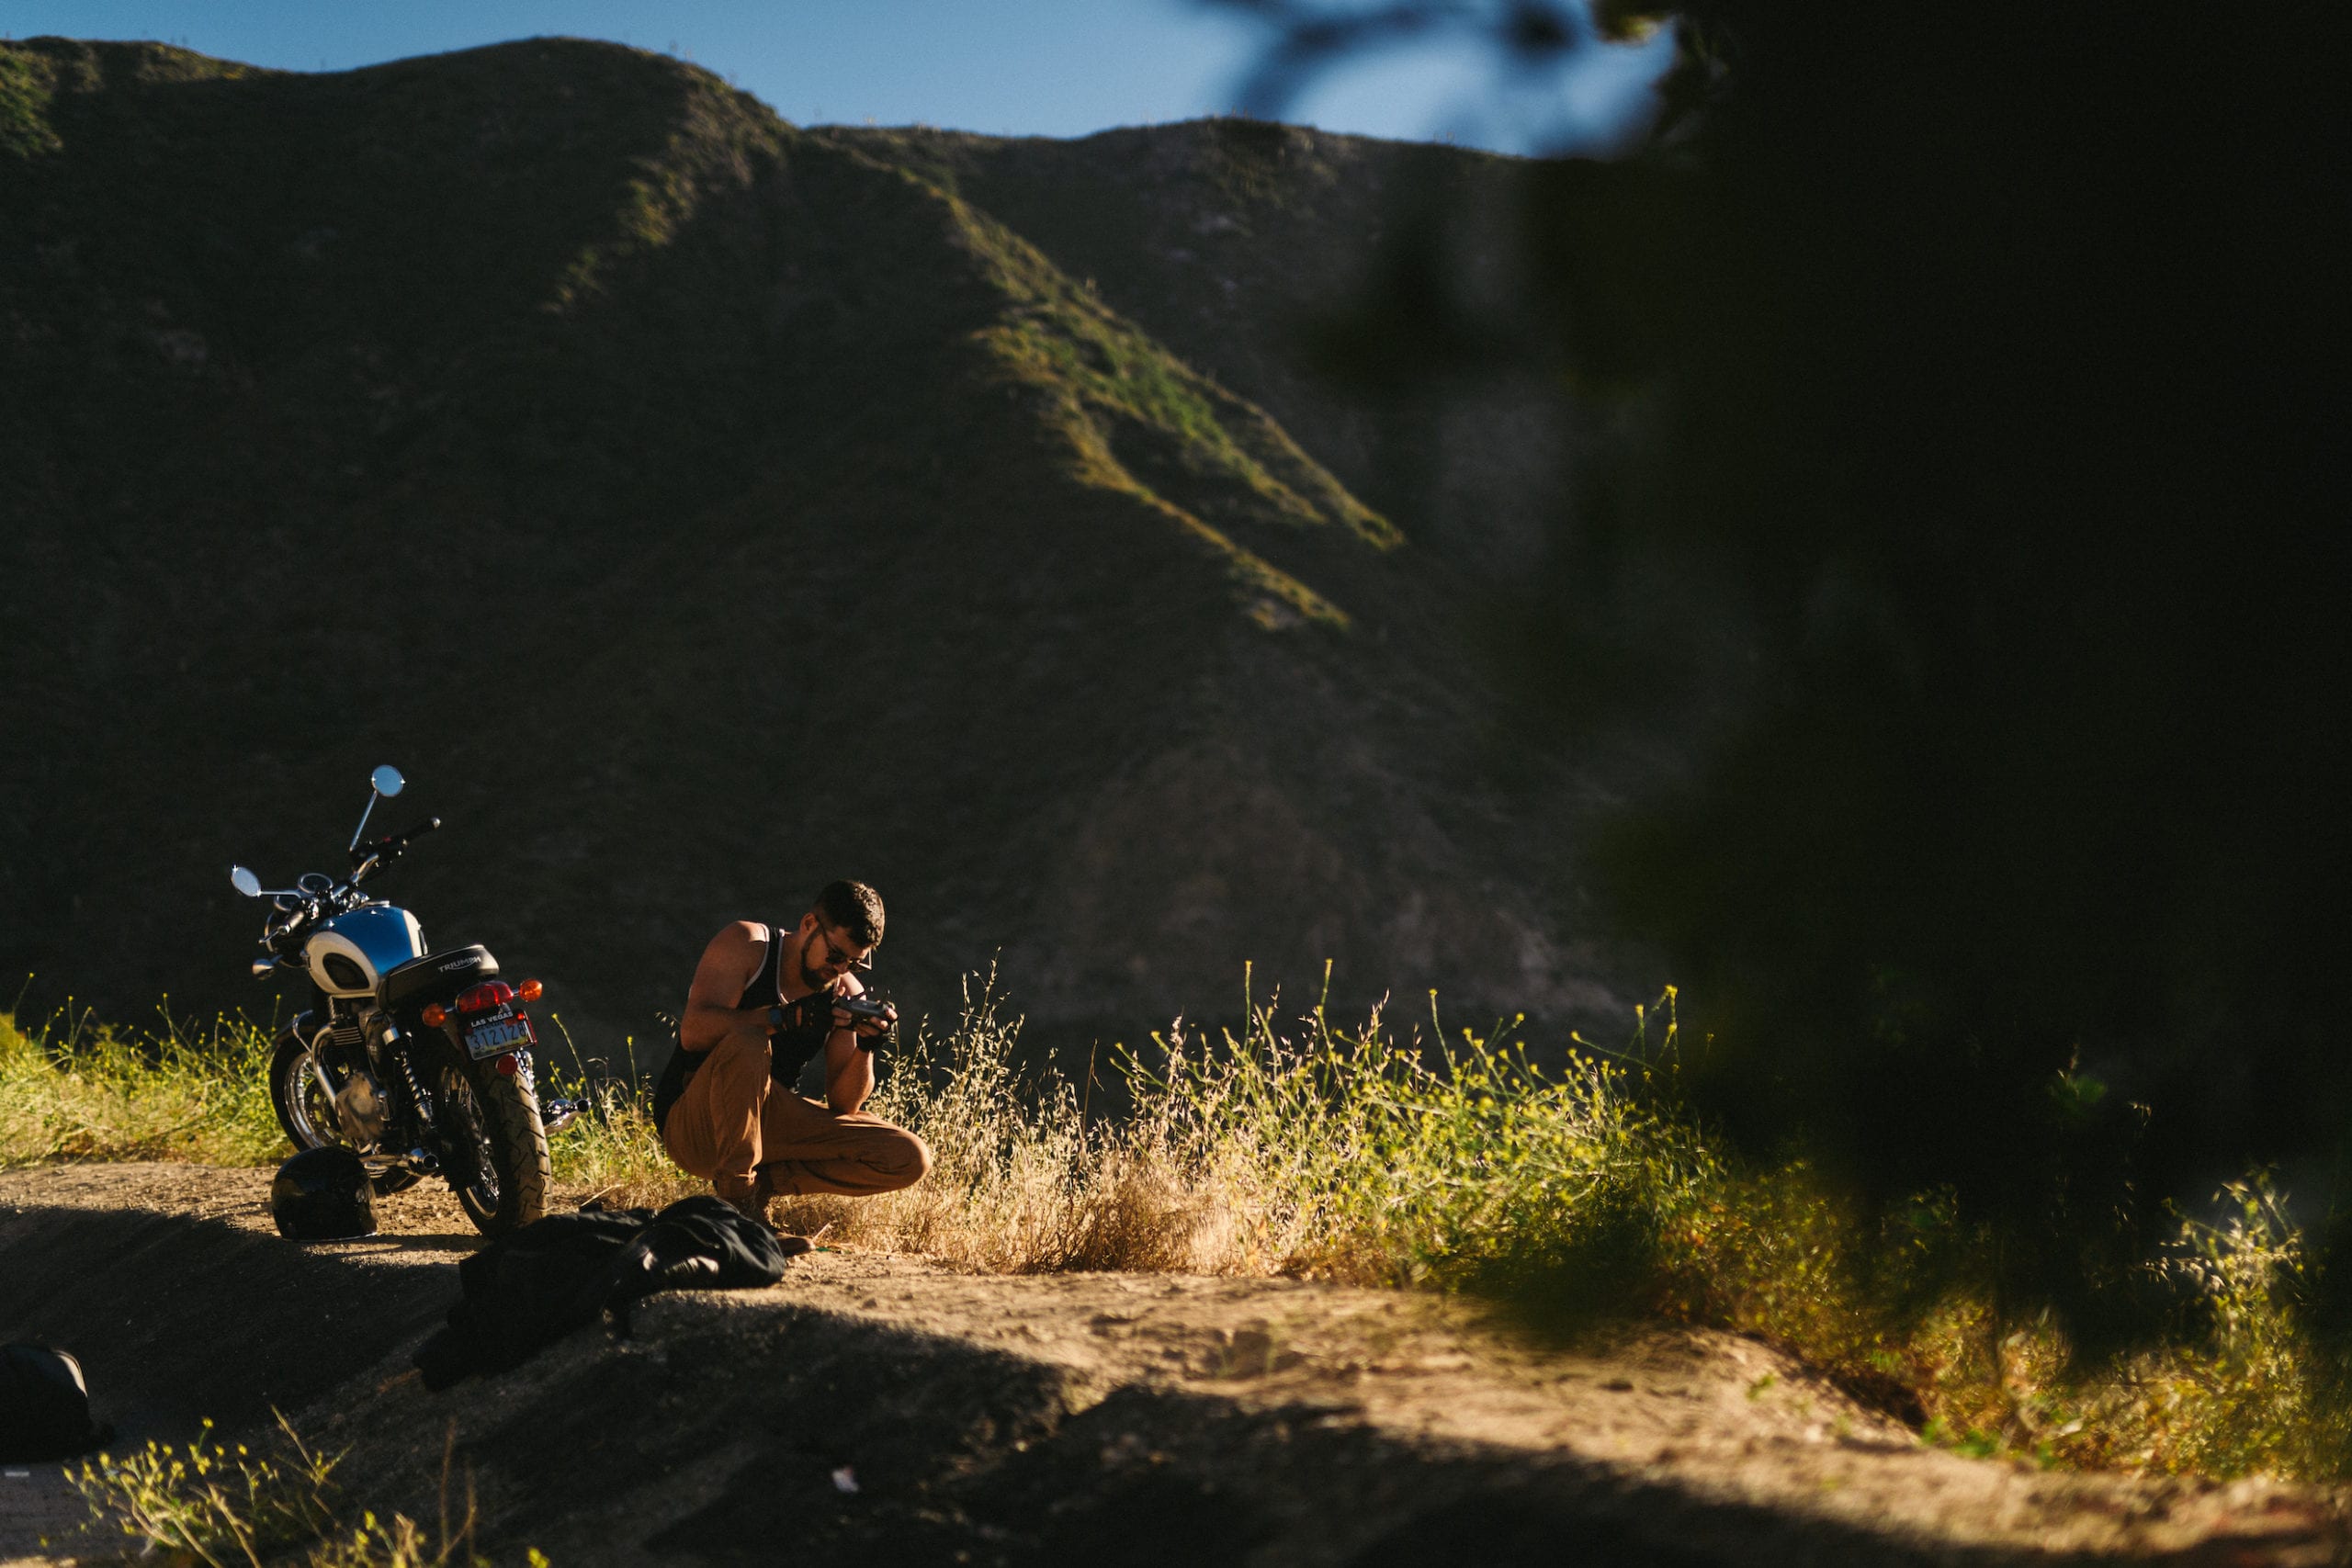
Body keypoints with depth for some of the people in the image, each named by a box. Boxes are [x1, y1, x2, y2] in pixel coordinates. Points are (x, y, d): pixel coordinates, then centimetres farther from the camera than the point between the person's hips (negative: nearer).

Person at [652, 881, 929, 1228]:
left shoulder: (848, 994, 4)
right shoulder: (746, 944, -9)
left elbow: (843, 1105, -1)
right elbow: (694, 1032, -24)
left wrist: (866, 1046, -19)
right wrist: (789, 1016, -33)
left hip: (769, 1127, 5)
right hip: (693, 1128, -5)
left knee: (910, 1160, -9)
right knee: (746, 1043, -37)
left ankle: (764, 1181, -7)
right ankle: (736, 1195, -27)